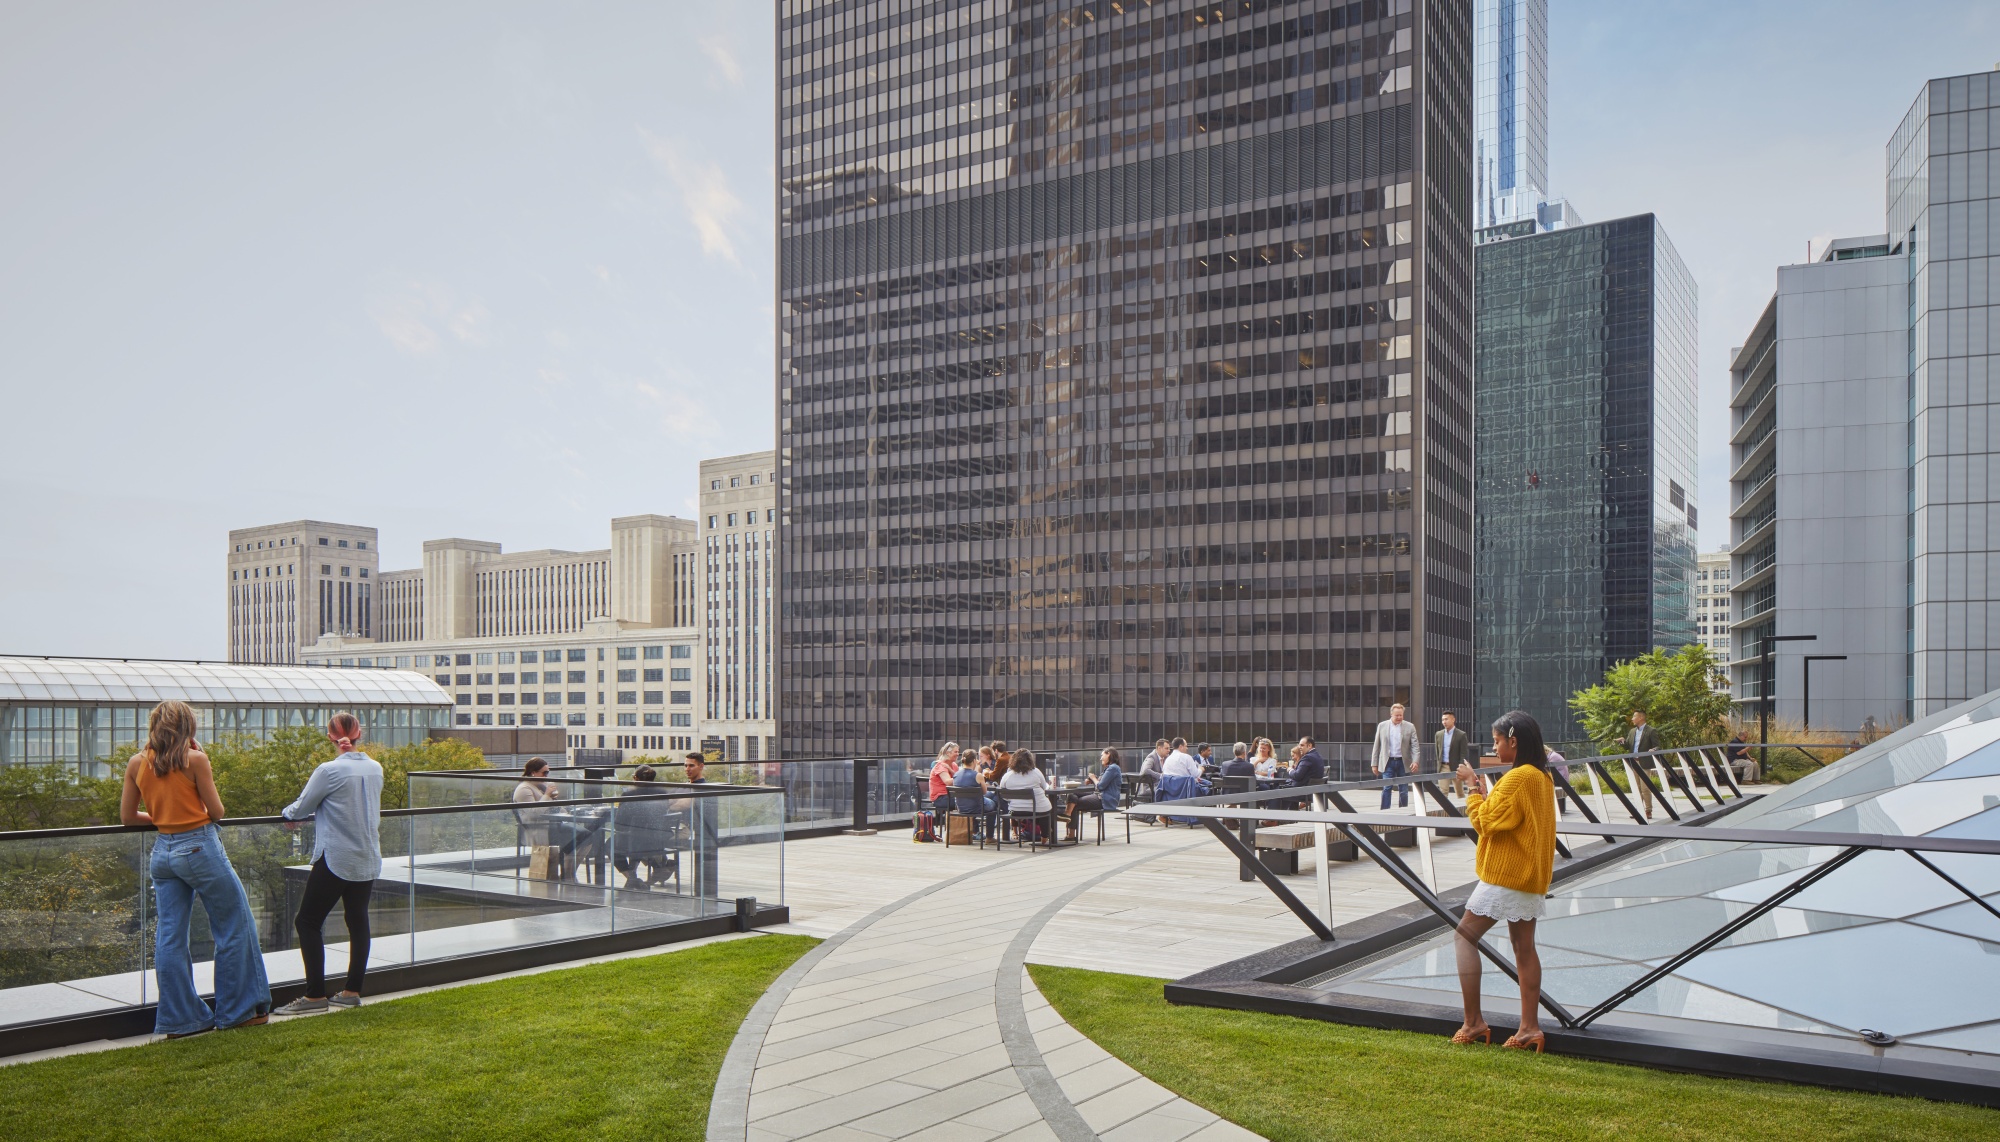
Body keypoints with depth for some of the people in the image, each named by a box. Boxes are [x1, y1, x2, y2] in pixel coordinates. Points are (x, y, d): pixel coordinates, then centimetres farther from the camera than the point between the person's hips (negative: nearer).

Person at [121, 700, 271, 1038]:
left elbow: (127, 816, 10)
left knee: (169, 937, 9)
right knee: (234, 927, 6)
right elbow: (216, 811, -6)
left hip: (163, 851, 6)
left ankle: (180, 1020, 14)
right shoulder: (194, 759, -11)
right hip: (200, 848, -6)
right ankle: (239, 1010, 11)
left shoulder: (137, 763, 3)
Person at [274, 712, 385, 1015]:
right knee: (358, 921, 12)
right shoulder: (375, 769, 5)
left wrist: (286, 812, 17)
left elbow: (300, 809, -5)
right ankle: (352, 991, 16)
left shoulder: (330, 771, -14)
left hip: (335, 860, -7)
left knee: (308, 922, 2)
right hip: (368, 860, 7)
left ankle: (315, 995, -1)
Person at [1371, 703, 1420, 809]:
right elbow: (1377, 746, 7)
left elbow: (1415, 746, -1)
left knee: (1403, 790, 5)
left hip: (1403, 763, 1)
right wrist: (1374, 764, 4)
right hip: (1388, 762, 0)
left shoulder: (1410, 727, 3)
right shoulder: (1382, 726, 5)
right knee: (1387, 788, -7)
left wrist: (1415, 761, -16)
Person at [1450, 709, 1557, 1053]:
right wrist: (1485, 791, 8)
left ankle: (1473, 1021, -2)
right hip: (1531, 876, 9)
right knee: (1524, 946, 11)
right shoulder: (1542, 777, 11)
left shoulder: (1517, 778, -19)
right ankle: (1530, 1026, 11)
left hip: (1504, 875, -9)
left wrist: (1474, 787, -7)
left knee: (1466, 935, -1)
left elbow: (1487, 821, -16)